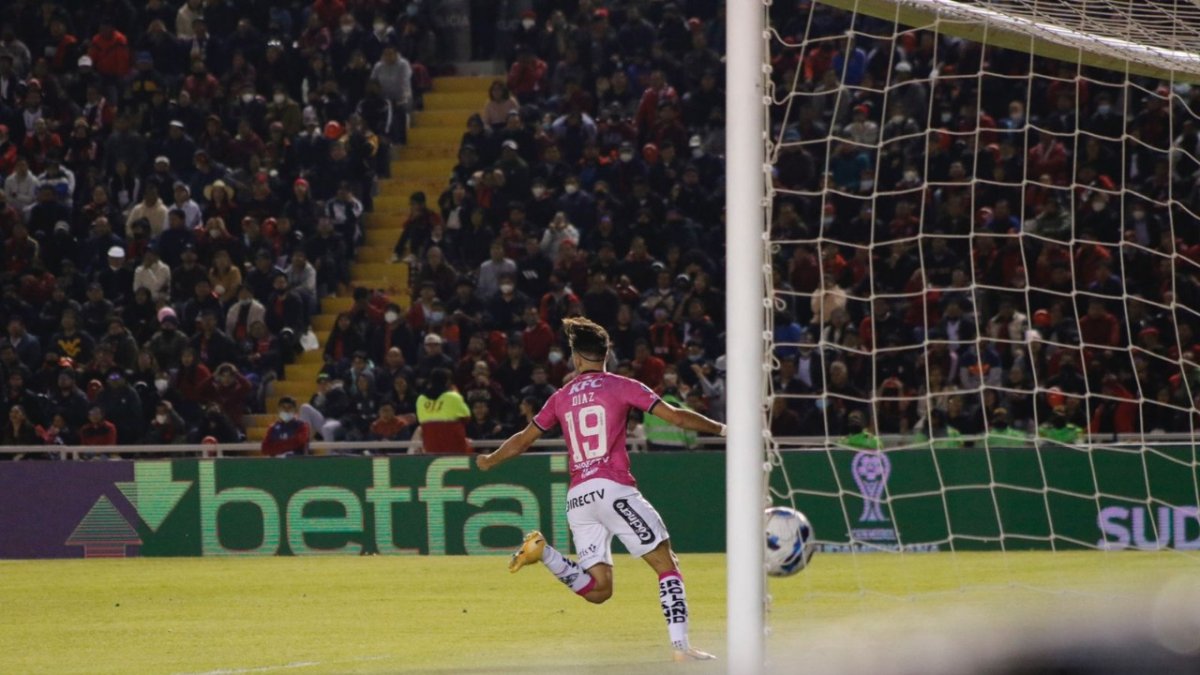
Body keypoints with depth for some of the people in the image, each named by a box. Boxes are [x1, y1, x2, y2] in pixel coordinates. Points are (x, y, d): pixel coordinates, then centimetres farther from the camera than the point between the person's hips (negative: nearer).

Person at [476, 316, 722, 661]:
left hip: (577, 497, 5)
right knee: (666, 563, -2)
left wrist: (489, 461, 43)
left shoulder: (561, 397, 16)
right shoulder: (620, 386, 4)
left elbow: (523, 440, 25)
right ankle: (681, 646, -14)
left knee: (598, 589, 9)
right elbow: (675, 416, 0)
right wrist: (720, 429, 12)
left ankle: (543, 552, -11)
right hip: (612, 488, -5)